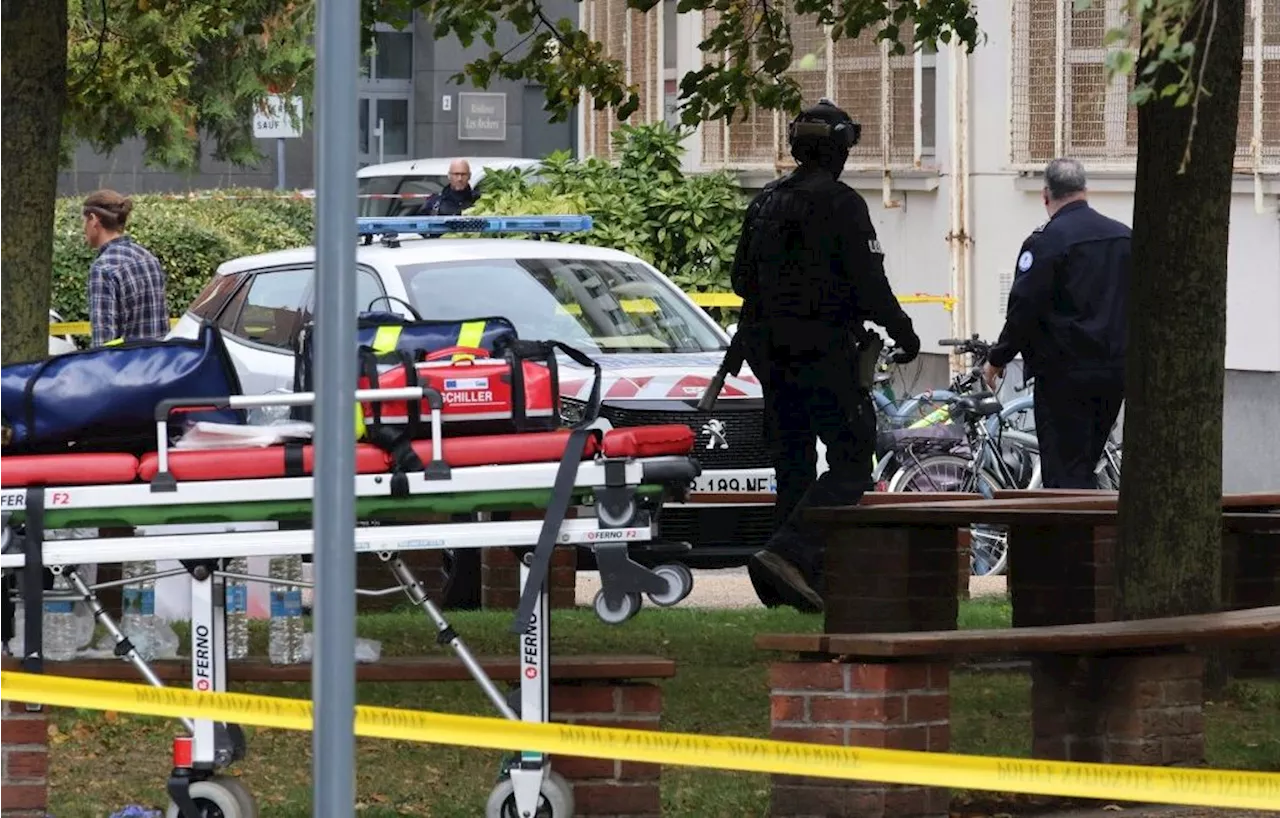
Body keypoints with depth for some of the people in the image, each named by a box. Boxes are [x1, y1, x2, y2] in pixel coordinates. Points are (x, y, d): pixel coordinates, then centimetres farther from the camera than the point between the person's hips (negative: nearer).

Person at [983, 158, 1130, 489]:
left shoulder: (1046, 241, -11)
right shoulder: (1124, 236, 10)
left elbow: (1023, 310, -13)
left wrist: (997, 360, -1)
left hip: (1064, 373, -7)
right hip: (1115, 372, 7)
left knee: (1065, 471, -6)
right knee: (1084, 469, 17)